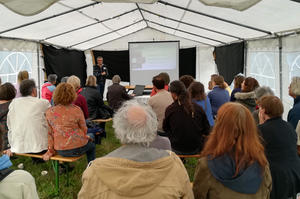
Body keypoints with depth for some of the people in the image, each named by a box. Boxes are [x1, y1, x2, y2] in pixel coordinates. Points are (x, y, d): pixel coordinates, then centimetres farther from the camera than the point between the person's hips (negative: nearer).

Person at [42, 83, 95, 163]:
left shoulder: (49, 112, -5)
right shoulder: (76, 110, -15)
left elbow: (49, 133, 0)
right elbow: (84, 129, -4)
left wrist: (50, 151, 10)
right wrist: (87, 137, 18)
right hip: (78, 148, -4)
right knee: (91, 146, 30)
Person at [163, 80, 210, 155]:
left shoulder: (170, 109, -13)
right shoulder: (198, 108, -7)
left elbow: (165, 129, 4)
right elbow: (206, 131, 3)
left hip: (177, 150, -2)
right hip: (196, 150, 3)